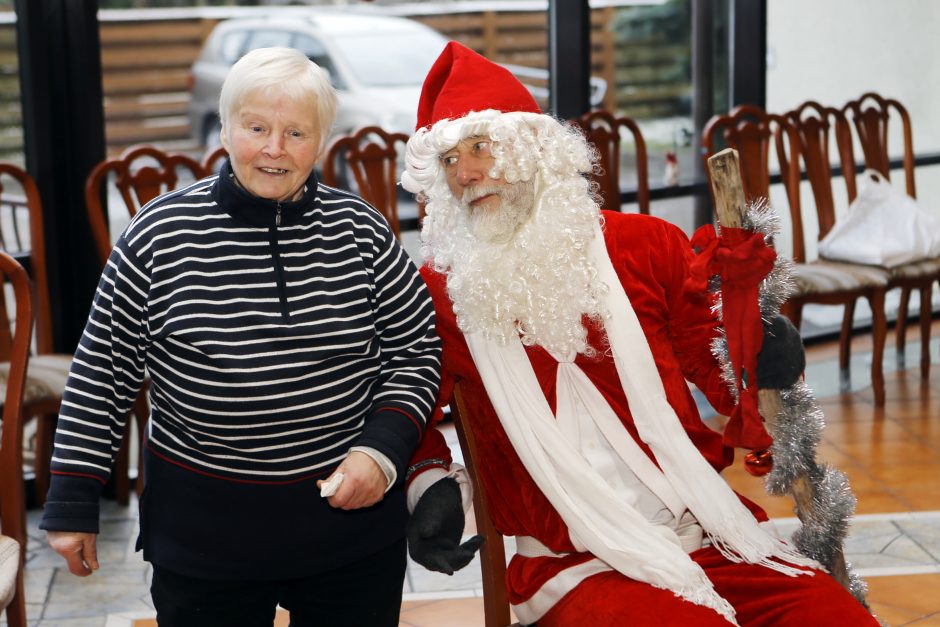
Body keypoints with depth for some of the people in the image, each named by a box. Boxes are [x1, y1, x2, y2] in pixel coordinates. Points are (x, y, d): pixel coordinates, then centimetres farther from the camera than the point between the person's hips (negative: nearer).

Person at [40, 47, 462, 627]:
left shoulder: (359, 230, -3)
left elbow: (416, 350, 5)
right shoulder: (160, 235, -7)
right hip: (202, 532, -1)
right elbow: (102, 373, 1)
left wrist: (383, 450, -9)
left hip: (353, 518, 2)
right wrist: (73, 503, 2)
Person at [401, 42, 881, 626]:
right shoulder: (442, 293, 2)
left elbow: (723, 374, 11)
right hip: (574, 563, -2)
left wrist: (763, 355, -9)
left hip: (709, 530, 3)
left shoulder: (644, 245, 6)